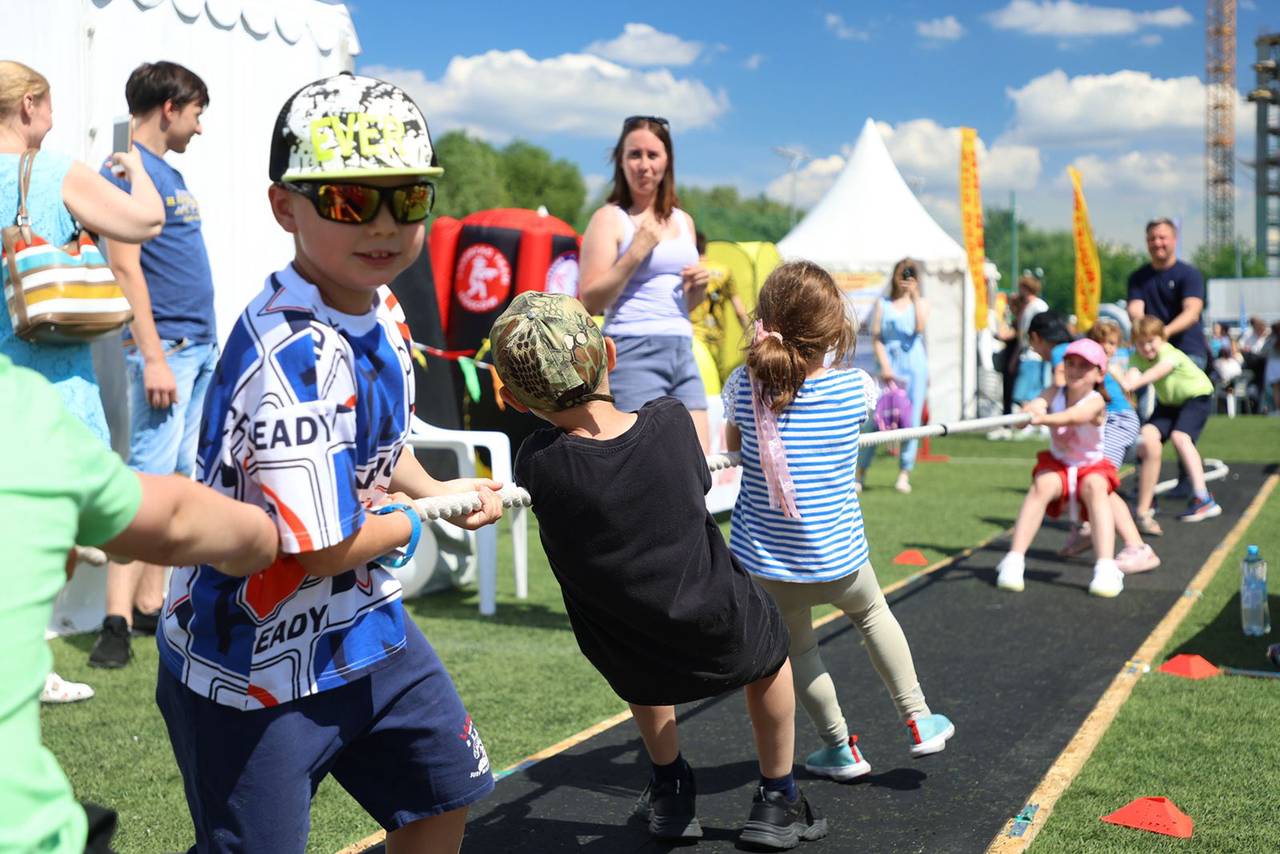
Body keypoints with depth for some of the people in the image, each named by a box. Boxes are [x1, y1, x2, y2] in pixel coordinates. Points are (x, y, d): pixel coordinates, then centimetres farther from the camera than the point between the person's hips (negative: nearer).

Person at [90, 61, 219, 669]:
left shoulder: (169, 172, 19)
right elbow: (125, 266, -17)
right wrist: (153, 356, -22)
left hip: (199, 346, 9)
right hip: (164, 346, -9)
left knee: (178, 479, 10)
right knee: (148, 477, -13)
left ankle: (150, 605, 17)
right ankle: (116, 622, -13)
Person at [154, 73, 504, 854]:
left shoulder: (382, 308, -2)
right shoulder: (296, 357, -31)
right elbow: (324, 550, -27)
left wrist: (436, 489, 2)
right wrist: (415, 519, -10)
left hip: (363, 621, 9)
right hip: (257, 661, -9)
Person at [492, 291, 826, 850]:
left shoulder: (537, 464, -21)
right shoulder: (669, 421, -16)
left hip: (633, 667, 0)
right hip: (724, 644, 0)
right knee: (768, 640, 33)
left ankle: (671, 793, 43)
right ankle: (777, 801, 41)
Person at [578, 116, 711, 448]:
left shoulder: (683, 221, 17)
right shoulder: (610, 218, -2)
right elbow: (590, 301, -10)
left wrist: (698, 287, 4)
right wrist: (637, 252, -15)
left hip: (683, 350, 7)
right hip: (633, 351, -7)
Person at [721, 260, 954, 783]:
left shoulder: (744, 386, -11)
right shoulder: (854, 387, -11)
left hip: (765, 562, 0)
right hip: (837, 557, 0)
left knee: (798, 647, 21)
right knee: (872, 612, 29)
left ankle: (840, 750, 32)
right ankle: (917, 720, 36)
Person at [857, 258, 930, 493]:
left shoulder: (921, 303, 10)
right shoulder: (883, 304, 8)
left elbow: (920, 328, -10)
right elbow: (876, 338, 3)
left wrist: (915, 296, -11)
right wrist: (884, 366, -8)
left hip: (915, 366, 1)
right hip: (890, 366, -1)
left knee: (911, 420, -1)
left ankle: (904, 473, 6)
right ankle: (862, 471, 2)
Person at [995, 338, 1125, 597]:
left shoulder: (1096, 401, -17)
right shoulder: (1054, 393, -6)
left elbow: (1075, 417, -40)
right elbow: (1035, 405, -28)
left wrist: (1044, 418, -60)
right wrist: (1028, 412, -54)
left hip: (1092, 466, -2)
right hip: (1057, 464, 2)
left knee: (1095, 487, -35)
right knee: (1042, 484, -30)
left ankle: (1106, 568, -40)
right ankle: (1014, 562, -31)